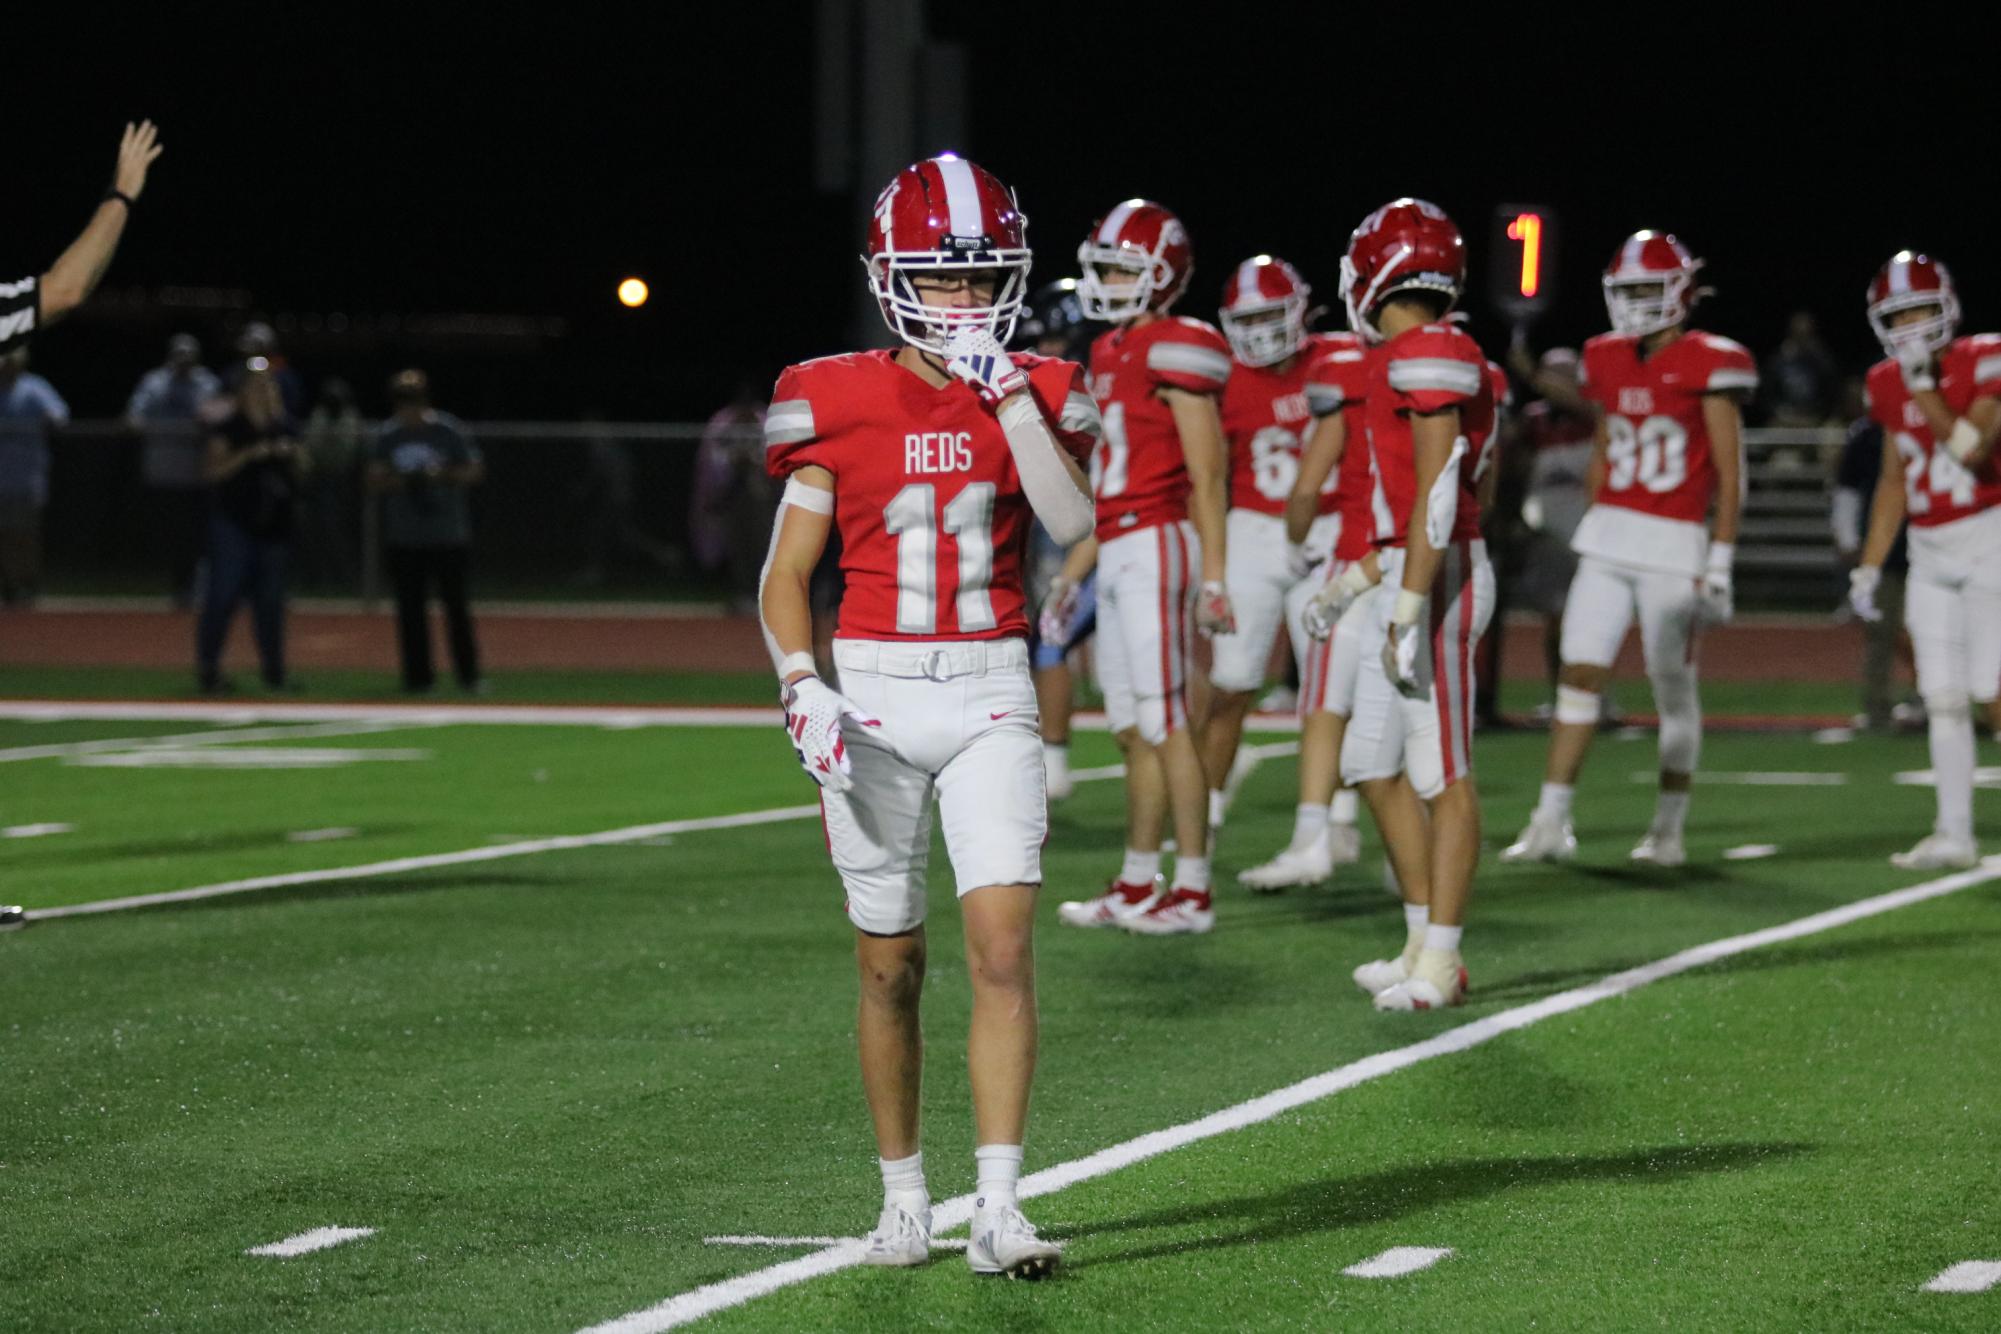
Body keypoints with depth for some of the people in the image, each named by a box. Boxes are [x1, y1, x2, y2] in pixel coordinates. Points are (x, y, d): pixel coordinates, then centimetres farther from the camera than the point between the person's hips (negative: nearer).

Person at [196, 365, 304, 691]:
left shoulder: (285, 429, 12)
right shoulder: (230, 429, -4)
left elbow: (301, 471, 17)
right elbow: (214, 471, -12)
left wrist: (292, 453, -4)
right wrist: (249, 454, -21)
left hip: (274, 526, 5)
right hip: (234, 525, -5)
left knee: (270, 598, 10)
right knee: (223, 594, -8)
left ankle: (274, 670, 16)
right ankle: (207, 670, -6)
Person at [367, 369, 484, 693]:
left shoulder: (449, 431, -4)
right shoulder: (387, 435, 4)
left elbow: (475, 472, -1)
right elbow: (375, 480, 5)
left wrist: (442, 475, -18)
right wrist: (401, 481, -15)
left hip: (449, 535, -3)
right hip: (403, 538, 3)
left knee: (457, 605, -1)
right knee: (411, 608, 3)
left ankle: (468, 676, 8)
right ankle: (418, 676, 9)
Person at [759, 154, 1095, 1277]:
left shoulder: (1034, 394, 3)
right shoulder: (839, 405, 0)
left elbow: (1073, 523, -15)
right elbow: (786, 575, 2)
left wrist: (1009, 393, -16)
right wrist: (803, 688, -14)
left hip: (991, 693, 0)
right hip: (873, 691, 0)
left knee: (1006, 946, -12)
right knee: (891, 965, 8)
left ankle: (1000, 1209, -13)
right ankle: (904, 1195, 23)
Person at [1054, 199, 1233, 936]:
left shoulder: (1174, 352, -10)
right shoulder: (1111, 353, 17)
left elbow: (1207, 475, -13)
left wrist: (1213, 578, -17)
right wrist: (1073, 571, 24)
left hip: (1157, 544, -9)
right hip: (1116, 550, 9)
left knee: (1165, 723, -8)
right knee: (1132, 729, 12)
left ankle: (1193, 891, -5)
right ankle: (1137, 883, 18)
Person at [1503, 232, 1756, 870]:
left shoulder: (1709, 366, -8)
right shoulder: (1610, 362, 10)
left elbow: (1730, 475, -9)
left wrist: (1720, 562, -13)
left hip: (1674, 546, -5)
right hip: (1609, 536, 6)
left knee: (1673, 686, 3)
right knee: (1579, 671, -1)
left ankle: (1669, 829, 13)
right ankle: (1551, 822, 0)